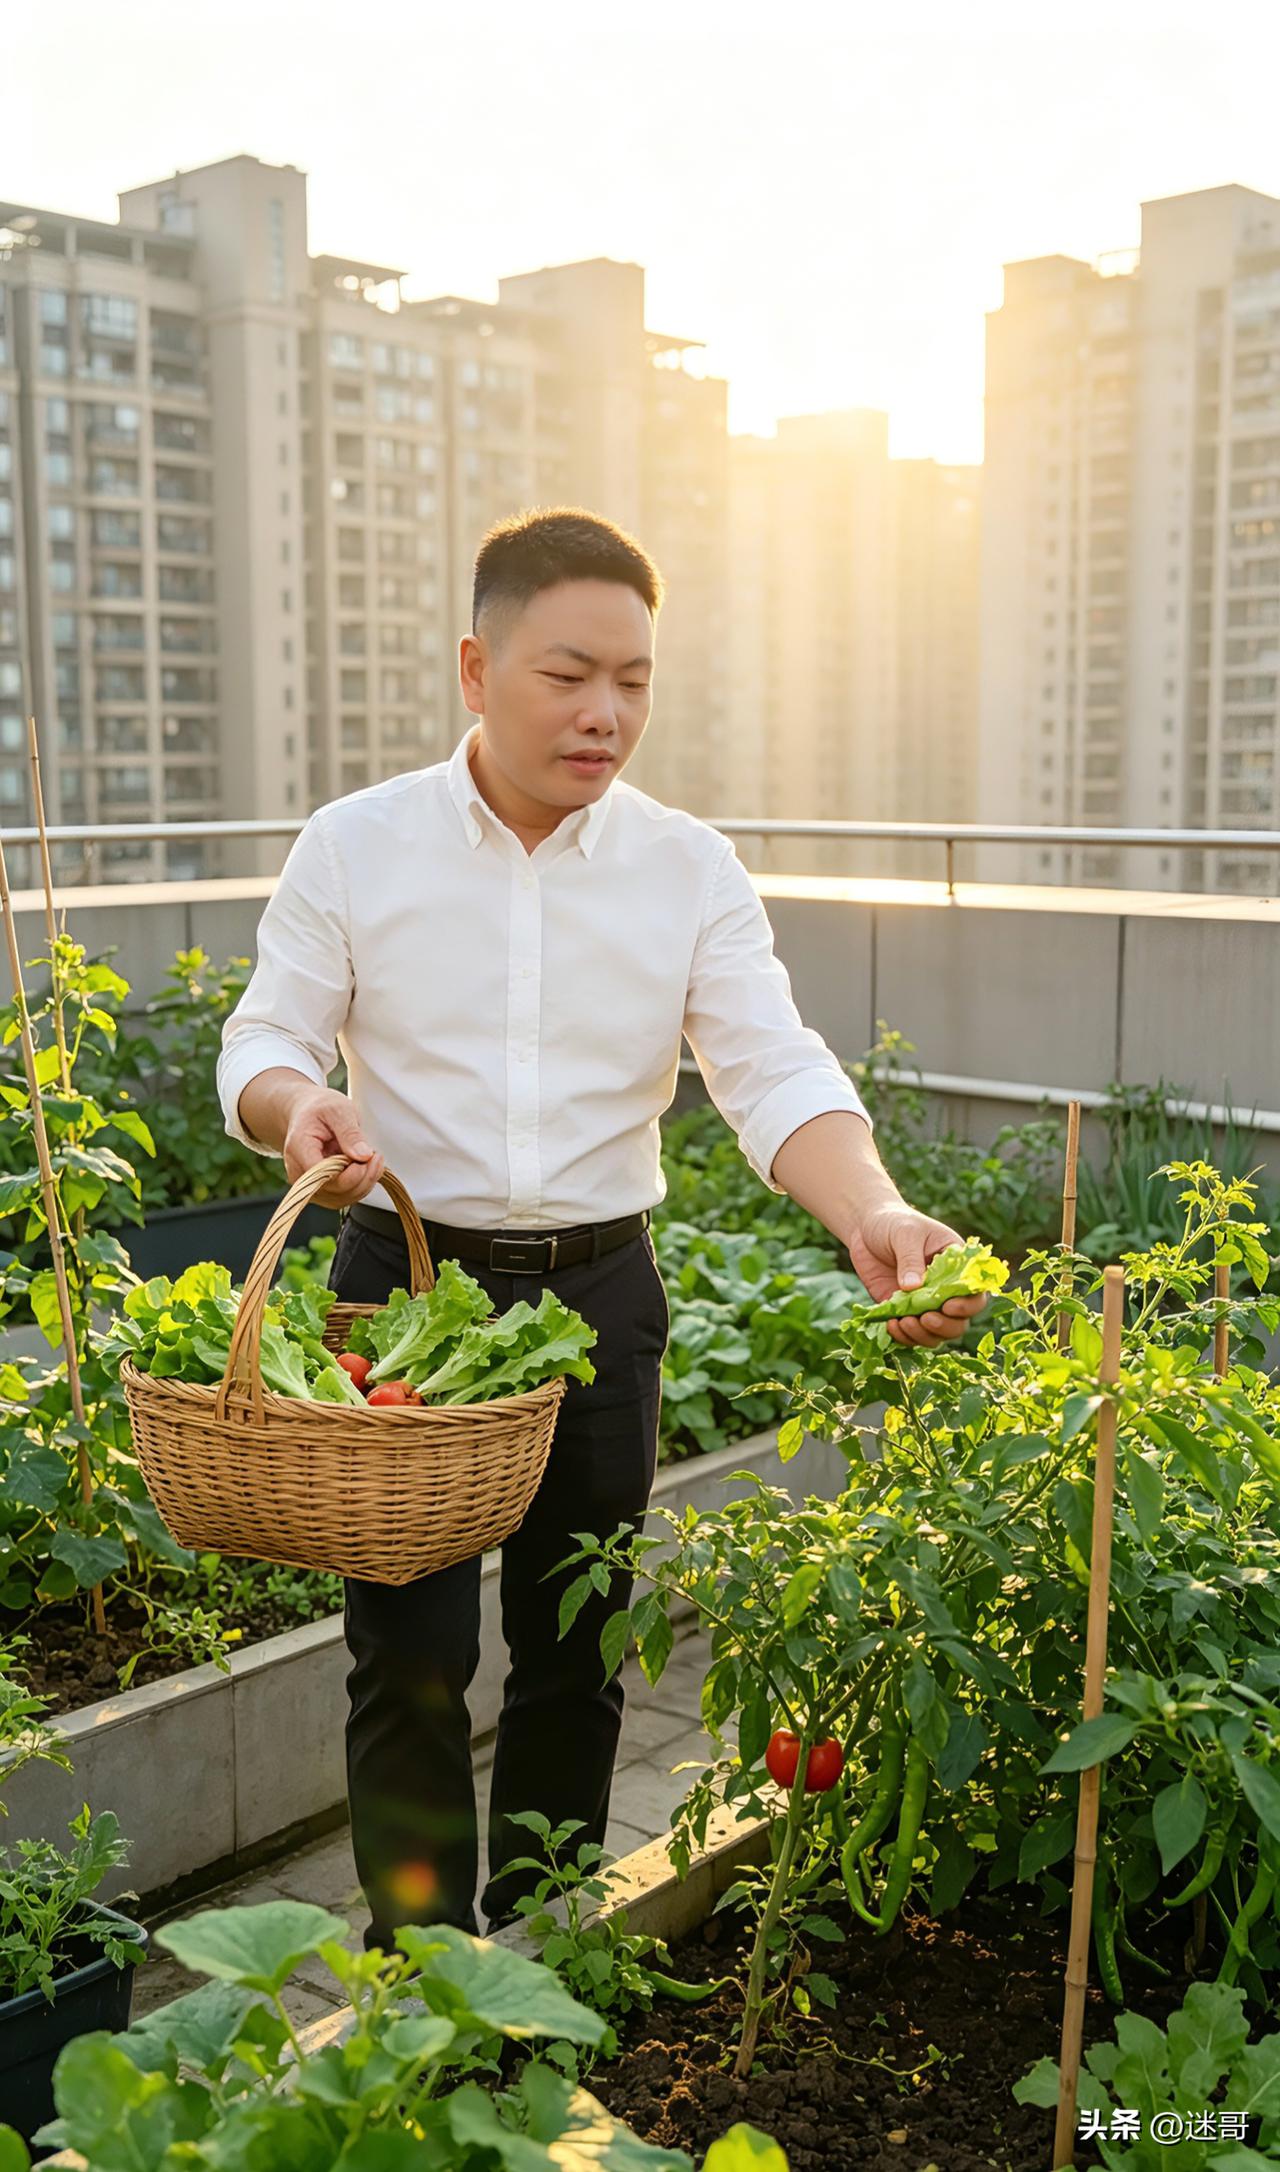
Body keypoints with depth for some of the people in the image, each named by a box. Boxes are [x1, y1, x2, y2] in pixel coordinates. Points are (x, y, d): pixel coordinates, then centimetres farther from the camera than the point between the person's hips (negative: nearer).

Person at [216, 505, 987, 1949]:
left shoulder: (691, 869, 0)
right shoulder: (354, 847, -3)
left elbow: (773, 1070, -9)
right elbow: (265, 1040, 2)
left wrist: (874, 1214, -28)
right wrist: (296, 1102, -23)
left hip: (600, 1293, 2)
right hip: (406, 1283, -1)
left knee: (577, 1655, 13)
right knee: (410, 1662, 2)